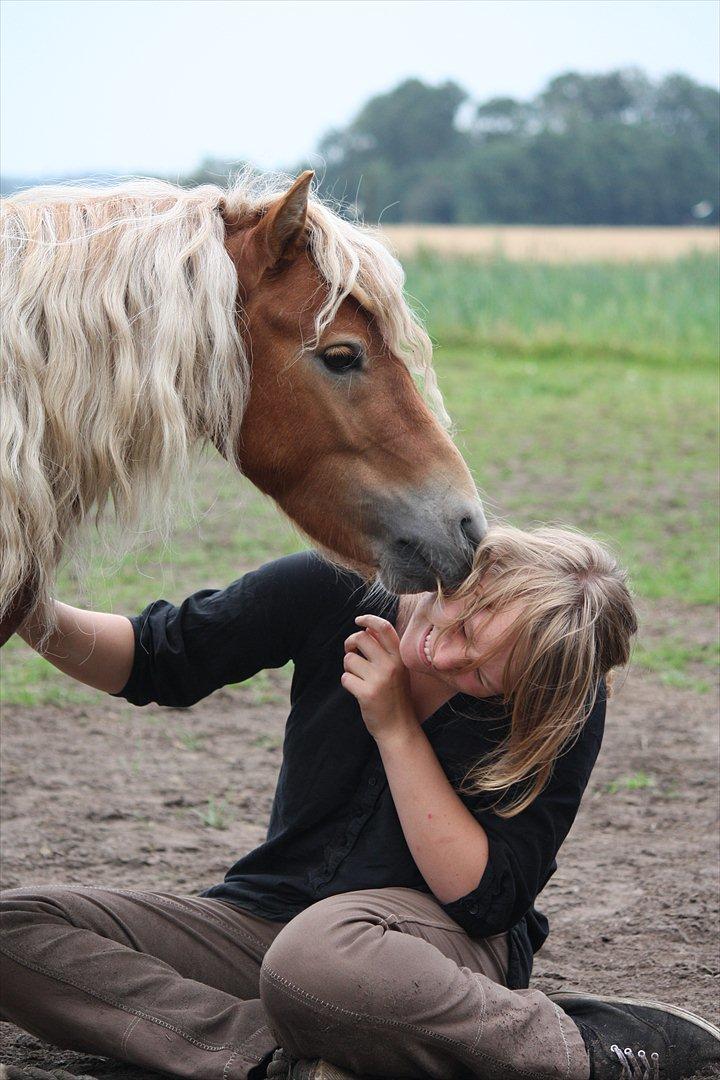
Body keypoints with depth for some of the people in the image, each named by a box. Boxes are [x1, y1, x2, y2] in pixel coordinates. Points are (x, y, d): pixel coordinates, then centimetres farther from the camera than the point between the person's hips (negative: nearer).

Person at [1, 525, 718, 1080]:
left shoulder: (565, 709, -17)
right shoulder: (339, 589, -10)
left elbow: (483, 898, -18)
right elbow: (150, 664, 1)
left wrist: (396, 727, -22)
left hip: (445, 937, -5)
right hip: (268, 917, 5)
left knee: (317, 955, -43)